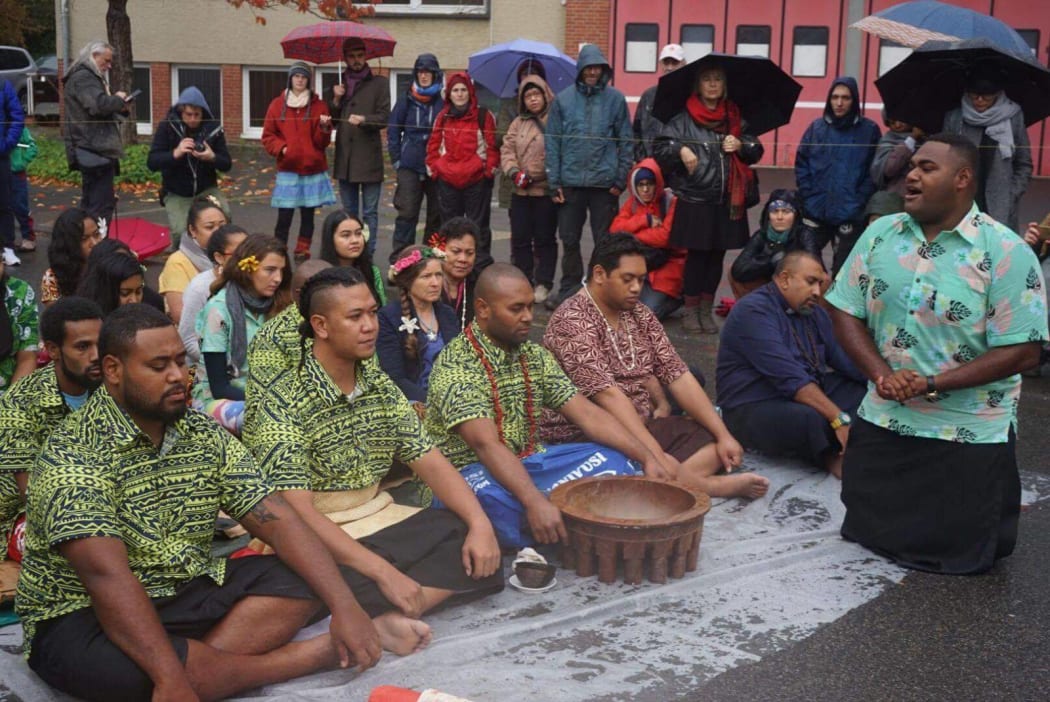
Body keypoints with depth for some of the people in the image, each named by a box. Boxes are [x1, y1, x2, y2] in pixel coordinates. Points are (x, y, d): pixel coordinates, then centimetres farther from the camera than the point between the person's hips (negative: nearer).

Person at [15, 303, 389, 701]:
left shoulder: (205, 437, 2)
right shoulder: (74, 452, -17)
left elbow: (277, 520, -4)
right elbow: (107, 574, -28)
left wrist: (345, 606, -16)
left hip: (187, 595, 6)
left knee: (300, 581, -9)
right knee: (124, 670, -37)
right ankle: (308, 657, -19)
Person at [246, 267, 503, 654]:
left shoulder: (380, 385, 7)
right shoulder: (285, 400, -15)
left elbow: (429, 461, 7)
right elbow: (296, 511, -23)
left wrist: (480, 522, -11)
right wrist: (382, 571, -29)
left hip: (379, 524, 8)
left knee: (473, 542, -15)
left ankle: (386, 616, -28)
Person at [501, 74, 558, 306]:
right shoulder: (519, 123, 14)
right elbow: (507, 149, 9)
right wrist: (514, 171, -8)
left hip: (546, 190, -5)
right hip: (521, 191, 5)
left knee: (544, 238, 3)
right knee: (520, 238, 8)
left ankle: (543, 284, 11)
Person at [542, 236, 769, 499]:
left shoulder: (640, 315, 9)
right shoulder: (572, 320, -16)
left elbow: (678, 376, 5)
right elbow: (607, 395, -25)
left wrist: (724, 435, -6)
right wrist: (657, 455, -31)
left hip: (640, 426, 9)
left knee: (713, 442, -7)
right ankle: (717, 485, -11)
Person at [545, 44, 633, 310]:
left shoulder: (616, 99, 2)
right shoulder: (563, 99, 5)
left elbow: (625, 141, 4)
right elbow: (552, 142, 5)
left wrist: (620, 179, -2)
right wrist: (554, 181, -1)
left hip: (604, 183, -1)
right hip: (571, 181, 1)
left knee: (605, 241, 5)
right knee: (569, 240, 9)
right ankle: (569, 289, 21)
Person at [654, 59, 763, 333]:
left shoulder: (734, 117, 11)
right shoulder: (684, 118, 0)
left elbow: (756, 151, 14)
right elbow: (662, 148, -5)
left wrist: (741, 146, -5)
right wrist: (680, 150, -23)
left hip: (728, 200, 4)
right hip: (694, 200, -3)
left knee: (717, 256, 9)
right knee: (697, 255, 2)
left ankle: (706, 311, 20)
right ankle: (690, 311, 15)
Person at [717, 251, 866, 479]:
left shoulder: (812, 311, 12)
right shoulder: (753, 312, -17)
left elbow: (844, 357, 2)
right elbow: (791, 378, -27)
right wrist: (838, 418, -33)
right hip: (755, 409, -9)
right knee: (811, 419, -36)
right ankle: (831, 457, -7)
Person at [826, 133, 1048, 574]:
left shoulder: (1006, 253, -15)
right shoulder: (880, 234, -1)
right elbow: (846, 313, 1)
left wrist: (933, 384, -22)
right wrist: (882, 376, -16)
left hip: (969, 435, -4)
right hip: (882, 421, 5)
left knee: (957, 552, 8)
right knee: (866, 532, 14)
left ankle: (993, 505, 37)